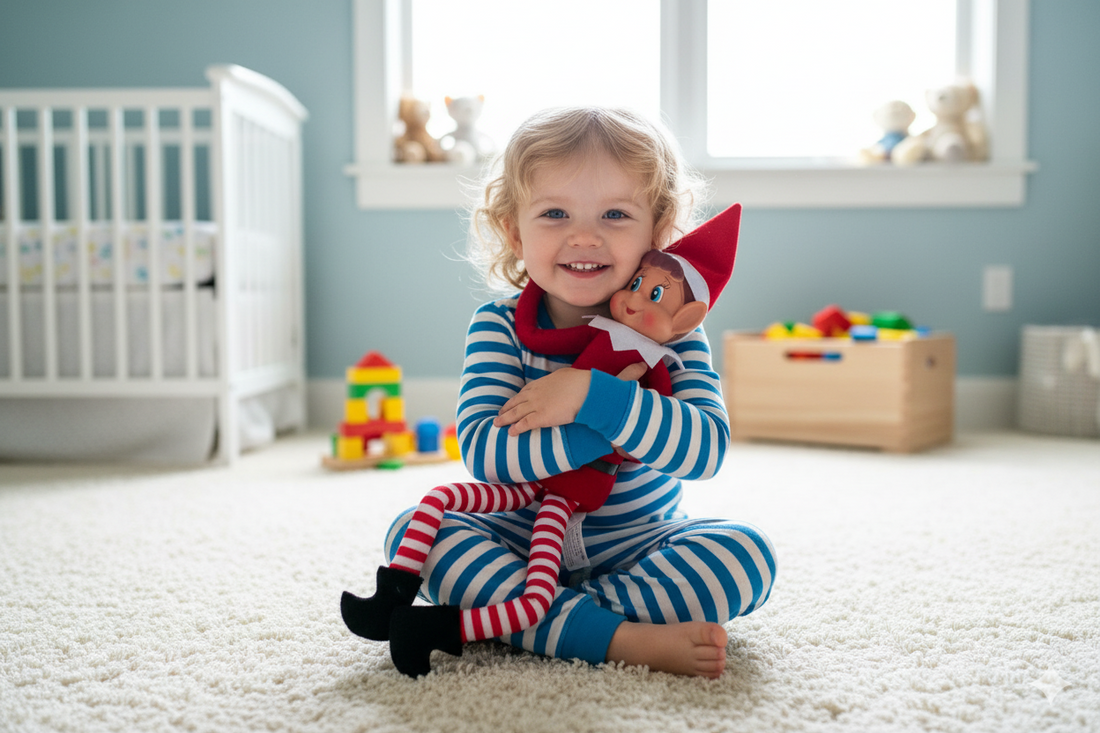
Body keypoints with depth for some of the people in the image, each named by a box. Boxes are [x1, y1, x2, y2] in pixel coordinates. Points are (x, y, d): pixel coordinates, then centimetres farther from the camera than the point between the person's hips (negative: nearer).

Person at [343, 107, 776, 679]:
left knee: (746, 554, -25)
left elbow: (707, 448, -23)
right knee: (412, 529, -22)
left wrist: (594, 396, -34)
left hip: (639, 546, 1)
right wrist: (621, 422, -30)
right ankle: (620, 639, -32)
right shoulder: (499, 328, -9)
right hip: (522, 541, 0)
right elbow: (482, 450, -25)